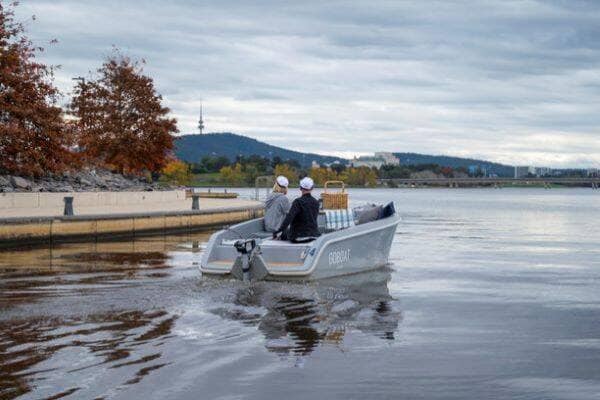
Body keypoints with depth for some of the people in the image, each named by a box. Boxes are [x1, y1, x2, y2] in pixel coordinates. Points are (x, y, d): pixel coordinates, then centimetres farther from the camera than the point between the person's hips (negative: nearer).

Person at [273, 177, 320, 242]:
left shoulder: (298, 202, -17)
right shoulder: (316, 202, 2)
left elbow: (289, 217, -26)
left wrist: (279, 230, -27)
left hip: (299, 235, -6)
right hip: (313, 233, 6)